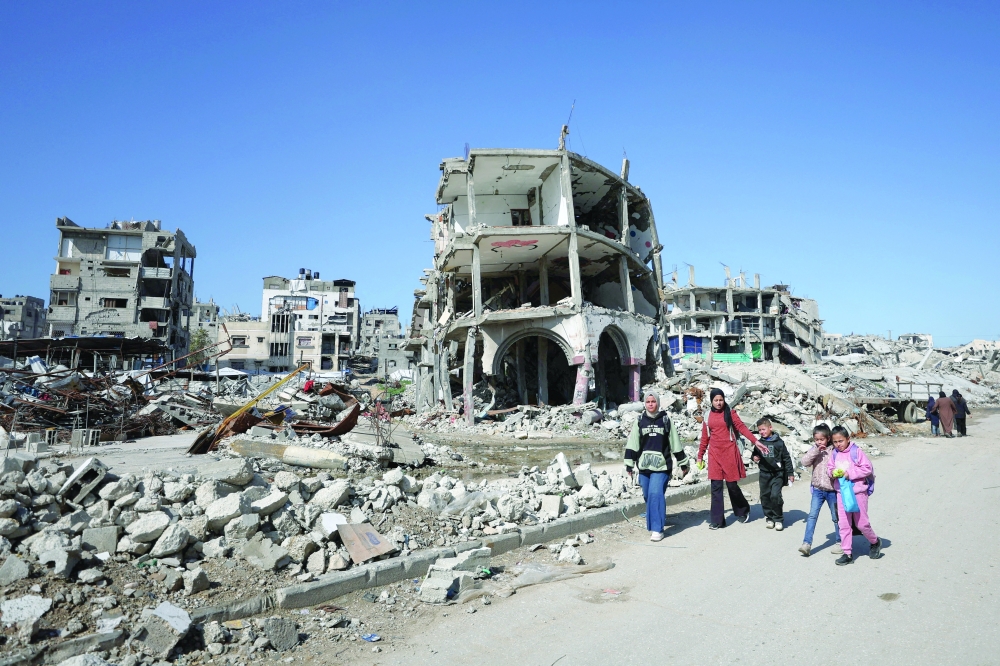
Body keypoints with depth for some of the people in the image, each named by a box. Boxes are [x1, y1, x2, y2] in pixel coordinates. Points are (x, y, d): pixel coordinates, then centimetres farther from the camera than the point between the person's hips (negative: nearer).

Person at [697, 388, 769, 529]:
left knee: (732, 485, 2)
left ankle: (743, 510, 30)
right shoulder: (707, 417, 9)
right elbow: (705, 438, 13)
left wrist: (756, 441, -21)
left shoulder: (730, 413, 2)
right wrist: (700, 456, 13)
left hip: (730, 453, -2)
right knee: (716, 487, -1)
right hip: (715, 454, 2)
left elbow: (741, 427, -8)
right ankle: (717, 520, 5)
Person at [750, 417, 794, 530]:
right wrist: (754, 457, -5)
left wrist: (790, 473, 0)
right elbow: (755, 453, 19)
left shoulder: (778, 442, -6)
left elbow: (786, 458, -1)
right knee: (765, 496, 7)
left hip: (777, 474, -4)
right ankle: (769, 518, 22)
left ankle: (778, 519, 4)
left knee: (775, 496, -13)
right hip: (764, 474, 4)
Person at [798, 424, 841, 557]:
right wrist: (815, 451, -16)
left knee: (836, 517, 13)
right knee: (812, 515, -3)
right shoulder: (813, 450, 3)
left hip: (832, 489, -2)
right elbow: (805, 462, -9)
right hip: (818, 489, 2)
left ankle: (840, 542, 29)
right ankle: (807, 543, -3)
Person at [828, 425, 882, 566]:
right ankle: (847, 553, 12)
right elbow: (829, 467, 13)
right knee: (843, 524, 4)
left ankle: (875, 542, 34)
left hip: (858, 492, -5)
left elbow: (867, 467, -14)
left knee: (861, 523, 4)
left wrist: (850, 473, -20)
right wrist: (833, 473, -10)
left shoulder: (856, 451, -12)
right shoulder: (834, 454, 3)